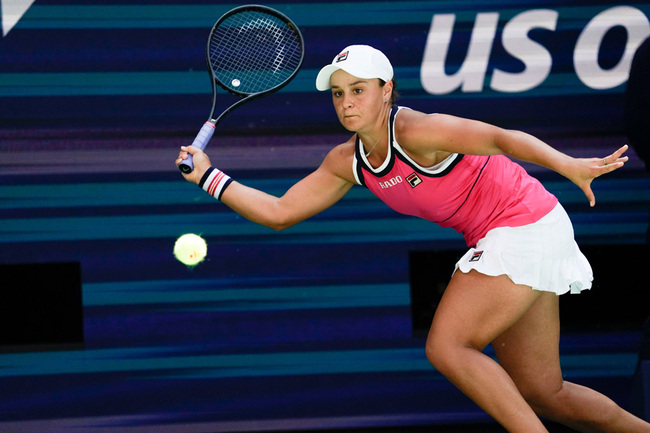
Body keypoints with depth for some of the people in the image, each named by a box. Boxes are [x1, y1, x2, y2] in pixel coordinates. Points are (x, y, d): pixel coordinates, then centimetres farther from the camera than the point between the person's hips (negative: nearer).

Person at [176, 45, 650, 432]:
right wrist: (209, 177, 3)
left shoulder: (415, 131, -22)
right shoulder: (347, 162, 3)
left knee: (447, 347, -16)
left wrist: (566, 165, -48)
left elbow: (502, 138, -34)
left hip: (523, 226, -9)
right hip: (498, 240, 9)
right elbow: (279, 213, 10)